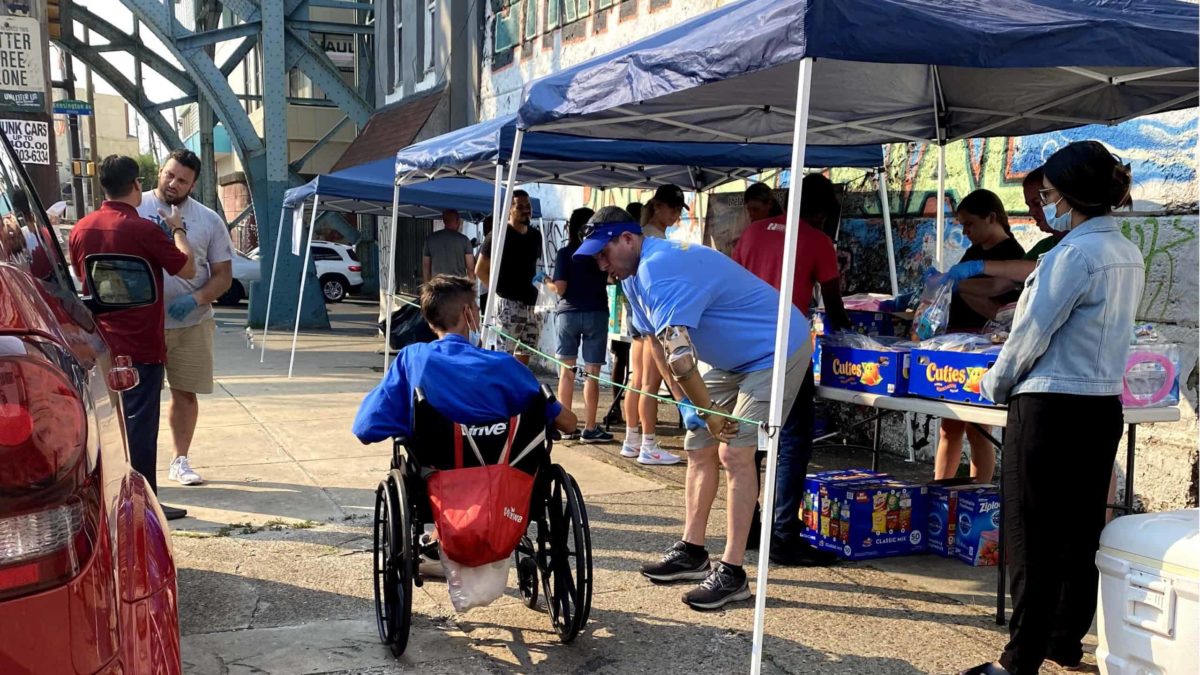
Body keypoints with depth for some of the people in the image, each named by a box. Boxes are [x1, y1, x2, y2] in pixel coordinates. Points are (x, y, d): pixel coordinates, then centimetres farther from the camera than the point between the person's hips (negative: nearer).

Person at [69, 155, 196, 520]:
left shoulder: (81, 229, 5)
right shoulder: (143, 229, -16)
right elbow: (187, 270, -6)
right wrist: (177, 229, 8)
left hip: (99, 344, 7)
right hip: (139, 345, -6)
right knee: (139, 423, -2)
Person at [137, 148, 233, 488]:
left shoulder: (209, 220, 3)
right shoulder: (135, 208, 0)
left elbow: (223, 275, 4)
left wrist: (196, 299, -14)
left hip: (192, 323, 2)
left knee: (185, 393, 9)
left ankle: (181, 460, 22)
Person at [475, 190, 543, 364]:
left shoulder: (535, 235, 13)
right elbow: (480, 270, -5)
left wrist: (538, 277, 9)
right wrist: (498, 290, -9)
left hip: (531, 304, 7)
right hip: (508, 304, -7)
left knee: (525, 354, 11)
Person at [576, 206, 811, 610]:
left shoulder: (659, 270, -29)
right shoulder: (638, 274, 3)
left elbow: (678, 353, -34)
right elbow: (656, 344, 7)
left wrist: (708, 411, -23)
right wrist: (685, 403, 1)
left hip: (776, 352, -10)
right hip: (729, 361, 10)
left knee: (734, 452, -16)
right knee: (699, 446, 9)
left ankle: (732, 573, -12)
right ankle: (692, 552, 18)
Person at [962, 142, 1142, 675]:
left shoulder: (1075, 253, -17)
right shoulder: (1128, 255, 10)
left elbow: (1033, 332, -14)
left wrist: (994, 383, 1)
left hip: (1051, 409, -9)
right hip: (1103, 406, 9)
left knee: (1033, 538, -2)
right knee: (1081, 532, 16)